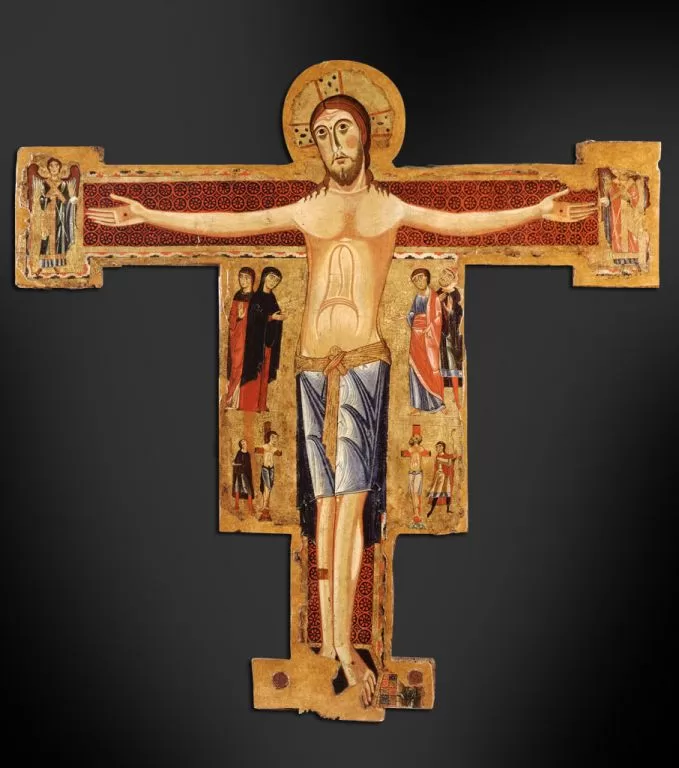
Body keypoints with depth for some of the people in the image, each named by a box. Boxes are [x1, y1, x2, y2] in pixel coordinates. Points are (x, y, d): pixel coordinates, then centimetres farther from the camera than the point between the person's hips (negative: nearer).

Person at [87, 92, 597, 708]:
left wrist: (537, 211, -7)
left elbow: (463, 223, 3)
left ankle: (344, 643, 3)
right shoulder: (306, 211, 16)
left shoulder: (391, 208, 12)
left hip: (363, 362, -2)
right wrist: (148, 215, 13)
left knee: (351, 501, -6)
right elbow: (224, 224, 15)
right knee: (324, 504, 4)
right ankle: (330, 641, 14)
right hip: (312, 365, 2)